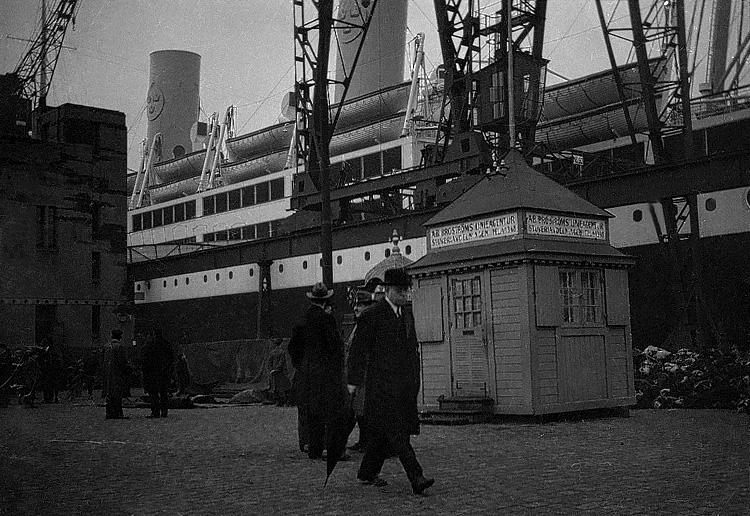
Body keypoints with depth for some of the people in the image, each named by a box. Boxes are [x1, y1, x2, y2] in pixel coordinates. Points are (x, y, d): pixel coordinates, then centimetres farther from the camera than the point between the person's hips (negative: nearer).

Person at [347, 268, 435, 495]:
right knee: (396, 432, -12)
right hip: (381, 384, -7)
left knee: (383, 432, 11)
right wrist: (353, 381, -3)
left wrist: (415, 380, 21)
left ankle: (368, 473, 24)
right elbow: (358, 349, -4)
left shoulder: (407, 313, 14)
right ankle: (416, 478, -17)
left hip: (404, 385, 7)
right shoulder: (371, 316, -8)